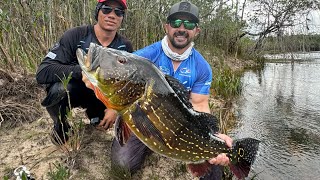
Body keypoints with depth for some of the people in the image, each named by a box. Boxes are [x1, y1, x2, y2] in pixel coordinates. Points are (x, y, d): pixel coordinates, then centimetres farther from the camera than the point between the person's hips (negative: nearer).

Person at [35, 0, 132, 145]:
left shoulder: (125, 46, -11)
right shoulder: (75, 36, -23)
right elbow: (42, 72, -31)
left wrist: (115, 107, -22)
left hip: (100, 94, 3)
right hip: (73, 89, -3)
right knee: (59, 88, -35)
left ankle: (94, 114, 17)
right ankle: (60, 126, -3)